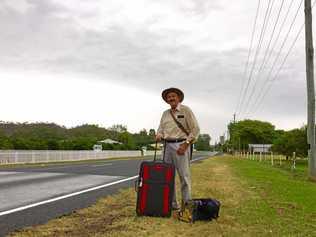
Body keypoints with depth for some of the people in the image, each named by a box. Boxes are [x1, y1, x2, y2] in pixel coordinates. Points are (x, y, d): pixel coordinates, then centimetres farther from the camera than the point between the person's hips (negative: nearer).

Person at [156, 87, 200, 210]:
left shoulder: (186, 110, -1)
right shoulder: (165, 113, 16)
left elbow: (195, 129, -5)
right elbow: (161, 128, 19)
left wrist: (185, 144, -13)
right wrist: (159, 135, -5)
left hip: (181, 145, -6)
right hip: (168, 145, 6)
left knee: (184, 175, -6)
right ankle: (172, 203, 16)